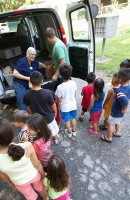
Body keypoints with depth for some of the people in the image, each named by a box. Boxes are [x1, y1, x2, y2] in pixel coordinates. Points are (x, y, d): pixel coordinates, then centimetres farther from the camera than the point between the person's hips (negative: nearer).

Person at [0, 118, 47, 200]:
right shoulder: (27, 146, -37)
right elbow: (37, 165, -18)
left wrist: (11, 183, 11)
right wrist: (43, 174, 3)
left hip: (19, 183, 0)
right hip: (34, 176, 1)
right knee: (40, 188, 35)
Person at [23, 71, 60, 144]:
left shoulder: (27, 94, -21)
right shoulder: (47, 92, -29)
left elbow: (28, 107, -5)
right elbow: (53, 105, -14)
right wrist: (55, 112, 7)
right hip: (49, 117, -1)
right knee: (54, 130, 28)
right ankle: (56, 138, 54)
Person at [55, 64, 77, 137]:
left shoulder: (60, 87, -27)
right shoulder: (73, 83, -16)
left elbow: (59, 100, -16)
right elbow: (74, 94, -1)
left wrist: (59, 107, 2)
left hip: (65, 107, -3)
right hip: (73, 105, 4)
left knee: (67, 121, 19)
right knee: (73, 118, 25)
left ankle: (69, 133, 42)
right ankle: (74, 131, 45)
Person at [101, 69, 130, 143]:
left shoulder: (120, 91, -35)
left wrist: (123, 110, -27)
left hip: (116, 112, -8)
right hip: (120, 113, 8)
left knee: (110, 123, 12)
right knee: (118, 122, 31)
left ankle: (108, 138, 29)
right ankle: (118, 132, 52)